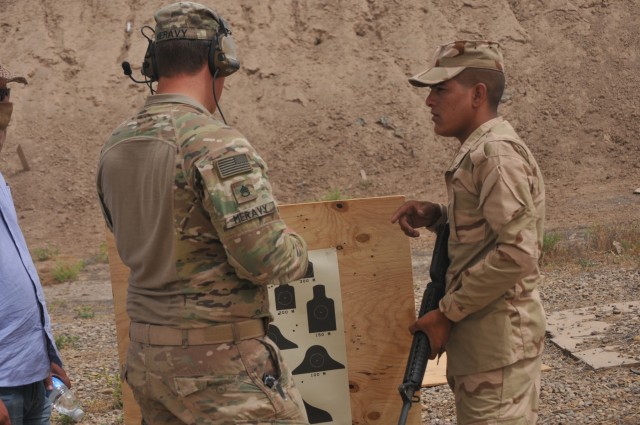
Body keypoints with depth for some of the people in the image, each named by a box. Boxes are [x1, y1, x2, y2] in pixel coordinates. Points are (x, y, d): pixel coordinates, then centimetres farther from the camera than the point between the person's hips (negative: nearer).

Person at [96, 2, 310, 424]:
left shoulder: (115, 148, 5)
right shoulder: (217, 144, -19)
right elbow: (266, 260, -21)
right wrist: (297, 247, 0)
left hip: (147, 354, 8)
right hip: (219, 360, -8)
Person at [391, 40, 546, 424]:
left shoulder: (497, 153, -17)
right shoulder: (479, 151, 13)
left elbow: (517, 253, -24)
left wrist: (447, 312, -17)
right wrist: (436, 215, 5)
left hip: (498, 340, -10)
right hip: (484, 337, 10)